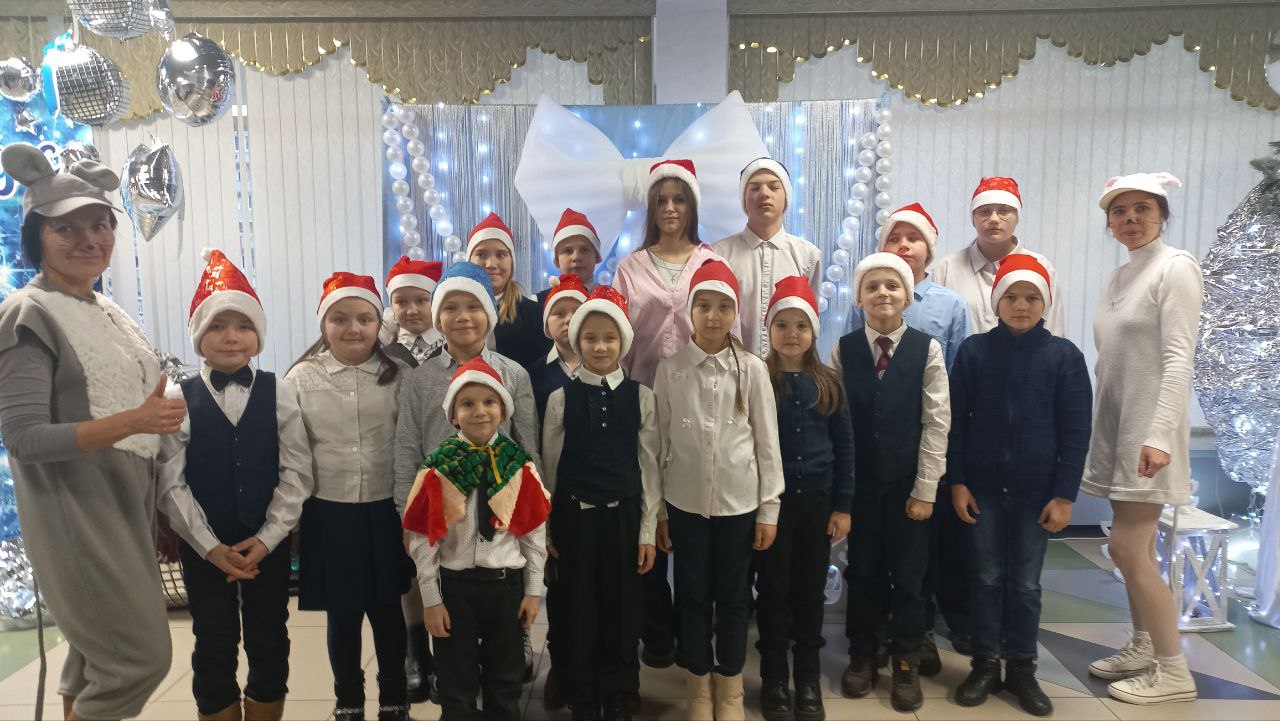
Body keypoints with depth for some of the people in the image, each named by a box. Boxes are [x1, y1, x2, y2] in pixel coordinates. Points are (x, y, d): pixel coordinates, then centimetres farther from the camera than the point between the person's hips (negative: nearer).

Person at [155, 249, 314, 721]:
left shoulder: (280, 393, -3)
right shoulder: (177, 399, -4)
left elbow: (296, 473, -5)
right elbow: (171, 483, -7)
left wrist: (266, 538, -12)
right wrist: (209, 545, -12)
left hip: (268, 543, 1)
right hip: (203, 546, 0)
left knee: (269, 646, 12)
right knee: (213, 649, 12)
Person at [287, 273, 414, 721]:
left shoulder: (397, 375, -3)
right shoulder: (301, 378, -2)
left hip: (385, 511, 0)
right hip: (328, 513, 0)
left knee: (388, 610, 12)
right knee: (341, 614, 13)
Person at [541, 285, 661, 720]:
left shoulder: (641, 396, -1)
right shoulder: (561, 398, -2)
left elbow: (650, 467, 1)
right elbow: (549, 466, 3)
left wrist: (647, 531, -1)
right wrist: (545, 530, 4)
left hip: (623, 515, 0)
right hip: (575, 516, 0)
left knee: (623, 611, 8)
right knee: (577, 612, 9)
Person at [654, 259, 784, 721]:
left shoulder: (752, 370, -5)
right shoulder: (669, 370, -3)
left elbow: (767, 442, -1)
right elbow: (660, 442, 0)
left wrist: (769, 509, -2)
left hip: (739, 502, 0)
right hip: (685, 503, 1)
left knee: (733, 597, 11)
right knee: (693, 595, 12)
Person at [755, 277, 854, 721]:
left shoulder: (829, 383, 3)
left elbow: (844, 446, 4)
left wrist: (843, 506, 0)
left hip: (818, 501, 2)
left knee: (811, 589, 11)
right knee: (773, 590, 8)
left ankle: (809, 679, 25)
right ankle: (774, 679, 22)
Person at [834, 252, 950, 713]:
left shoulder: (927, 349, -5)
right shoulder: (843, 350, -1)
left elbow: (937, 422, -6)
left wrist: (925, 489, -8)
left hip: (908, 482, -1)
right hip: (859, 481, 1)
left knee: (907, 575, 8)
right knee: (862, 571, 11)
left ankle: (906, 664, 25)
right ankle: (862, 656, 28)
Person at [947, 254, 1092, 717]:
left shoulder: (1064, 356, -3)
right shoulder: (974, 351, -1)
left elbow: (1075, 431, -2)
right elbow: (955, 421, 0)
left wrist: (1064, 494, -5)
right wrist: (957, 482, -4)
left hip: (1036, 490, 0)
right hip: (982, 487, 0)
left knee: (1026, 583, 10)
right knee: (986, 577, 9)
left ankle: (1021, 668, 24)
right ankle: (985, 664, 22)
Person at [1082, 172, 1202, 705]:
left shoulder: (1175, 268, -10)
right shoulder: (1117, 278, 13)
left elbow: (1178, 358, -18)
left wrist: (1159, 435, -26)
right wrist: (1094, 426, 13)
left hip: (1148, 426, -8)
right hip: (1116, 423, 8)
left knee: (1127, 548, -8)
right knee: (1135, 548, 13)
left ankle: (1173, 672, 5)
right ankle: (1143, 649, 25)